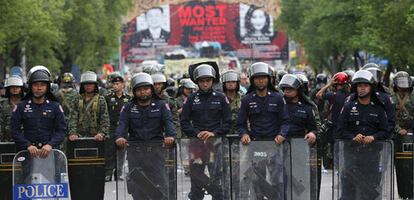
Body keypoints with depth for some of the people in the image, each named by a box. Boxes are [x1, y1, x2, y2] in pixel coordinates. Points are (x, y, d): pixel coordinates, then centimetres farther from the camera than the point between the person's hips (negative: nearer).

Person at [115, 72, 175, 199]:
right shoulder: (128, 108, 12)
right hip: (134, 151, 1)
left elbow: (168, 122, -6)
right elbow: (122, 124, -3)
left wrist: (170, 136, -29)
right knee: (137, 190, 2)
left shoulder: (161, 105, 9)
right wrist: (119, 137, -26)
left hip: (156, 149, -1)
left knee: (160, 186, -5)